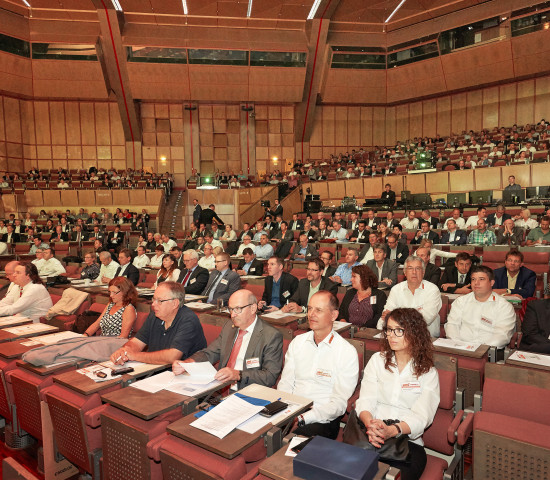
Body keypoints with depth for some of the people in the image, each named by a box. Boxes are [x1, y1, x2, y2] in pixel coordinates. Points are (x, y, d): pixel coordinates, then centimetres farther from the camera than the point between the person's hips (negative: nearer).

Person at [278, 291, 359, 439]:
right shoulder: (297, 342, 11)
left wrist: (302, 418, -20)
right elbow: (285, 383, 9)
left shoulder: (348, 353, -5)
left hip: (322, 420, -4)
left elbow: (339, 404, -9)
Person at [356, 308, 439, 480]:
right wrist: (370, 424, -20)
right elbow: (365, 400, 3)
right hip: (372, 435, 1)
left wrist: (391, 431, -26)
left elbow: (421, 417, -6)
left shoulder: (428, 373, 5)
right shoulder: (377, 360, 11)